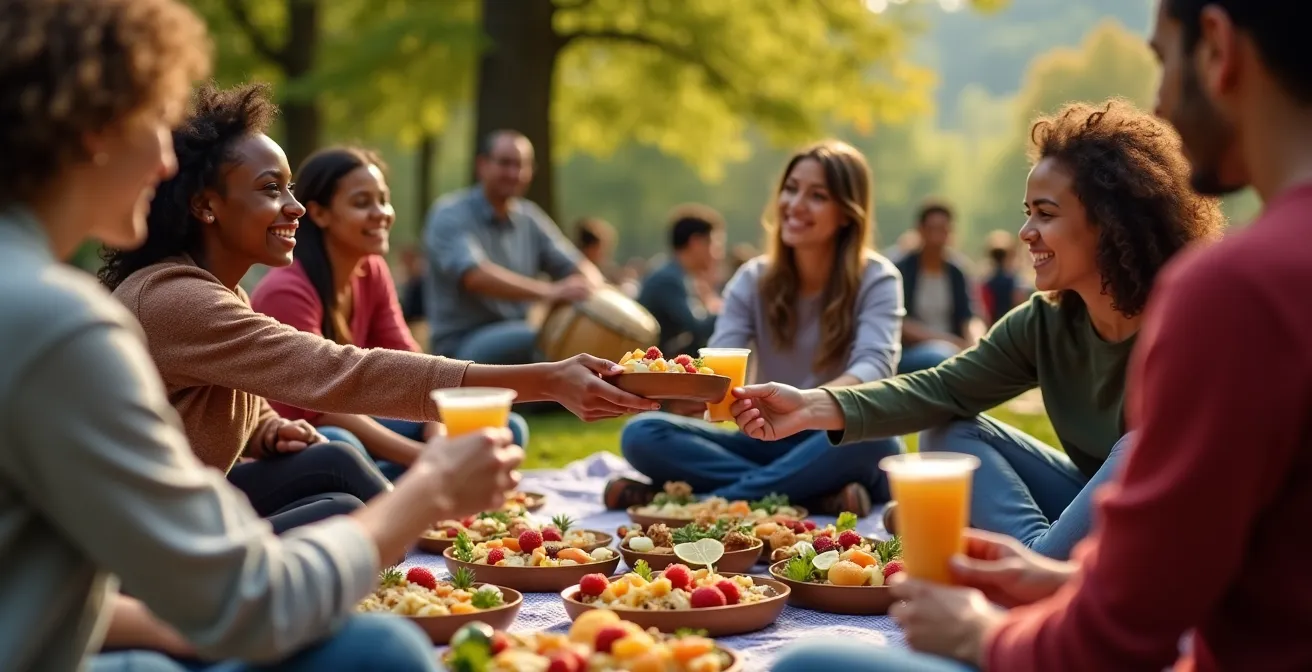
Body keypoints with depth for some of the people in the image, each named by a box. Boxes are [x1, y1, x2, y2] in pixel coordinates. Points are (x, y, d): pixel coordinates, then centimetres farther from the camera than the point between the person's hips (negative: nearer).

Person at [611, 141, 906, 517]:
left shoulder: (876, 279, -7)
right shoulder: (753, 280, 3)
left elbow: (875, 367, -24)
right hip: (771, 445, 3)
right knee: (642, 434, -19)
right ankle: (816, 499, -30)